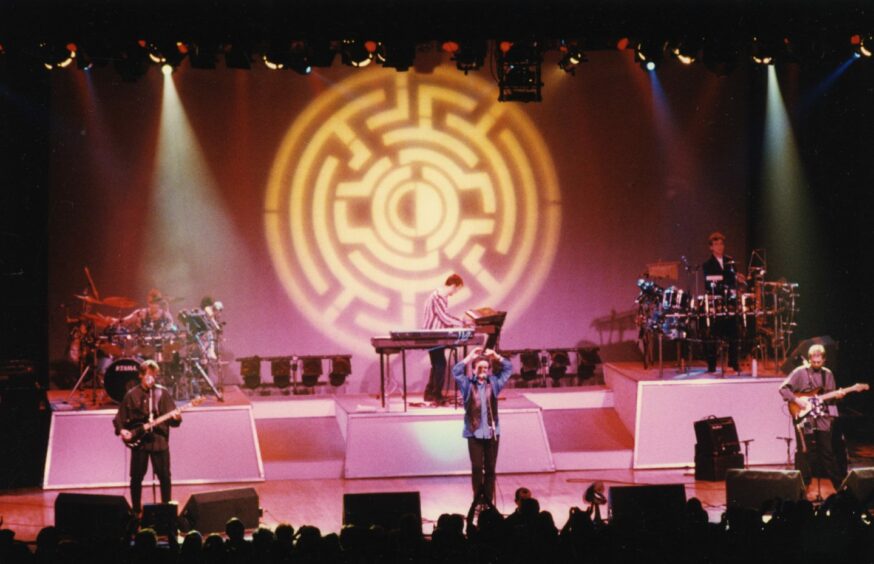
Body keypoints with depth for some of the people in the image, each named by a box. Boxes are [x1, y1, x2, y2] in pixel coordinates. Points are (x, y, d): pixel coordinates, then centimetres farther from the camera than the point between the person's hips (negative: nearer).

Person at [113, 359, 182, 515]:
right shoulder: (132, 395, 2)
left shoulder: (163, 393, 4)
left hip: (160, 440, 0)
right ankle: (136, 511, 16)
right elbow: (119, 418, 7)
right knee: (136, 477, 3)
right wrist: (121, 430, -10)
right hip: (139, 441, 0)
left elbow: (172, 418, 2)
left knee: (164, 476, 1)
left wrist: (176, 418, -20)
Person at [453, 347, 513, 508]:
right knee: (477, 467, -3)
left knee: (490, 468, 4)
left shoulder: (494, 383, 10)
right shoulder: (467, 384, 5)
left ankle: (489, 500, 9)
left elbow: (509, 368, 12)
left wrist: (496, 356, 1)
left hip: (492, 432, 2)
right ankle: (477, 500, 6)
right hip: (474, 433, -2)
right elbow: (456, 371, -8)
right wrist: (470, 357, -9)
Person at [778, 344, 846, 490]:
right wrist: (796, 400, -16)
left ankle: (839, 485, 15)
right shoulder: (800, 372, -5)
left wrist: (837, 395, -6)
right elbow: (783, 388, -6)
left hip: (822, 418, 3)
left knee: (828, 451, 8)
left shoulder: (827, 374, 9)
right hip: (804, 418, -3)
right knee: (803, 452, -1)